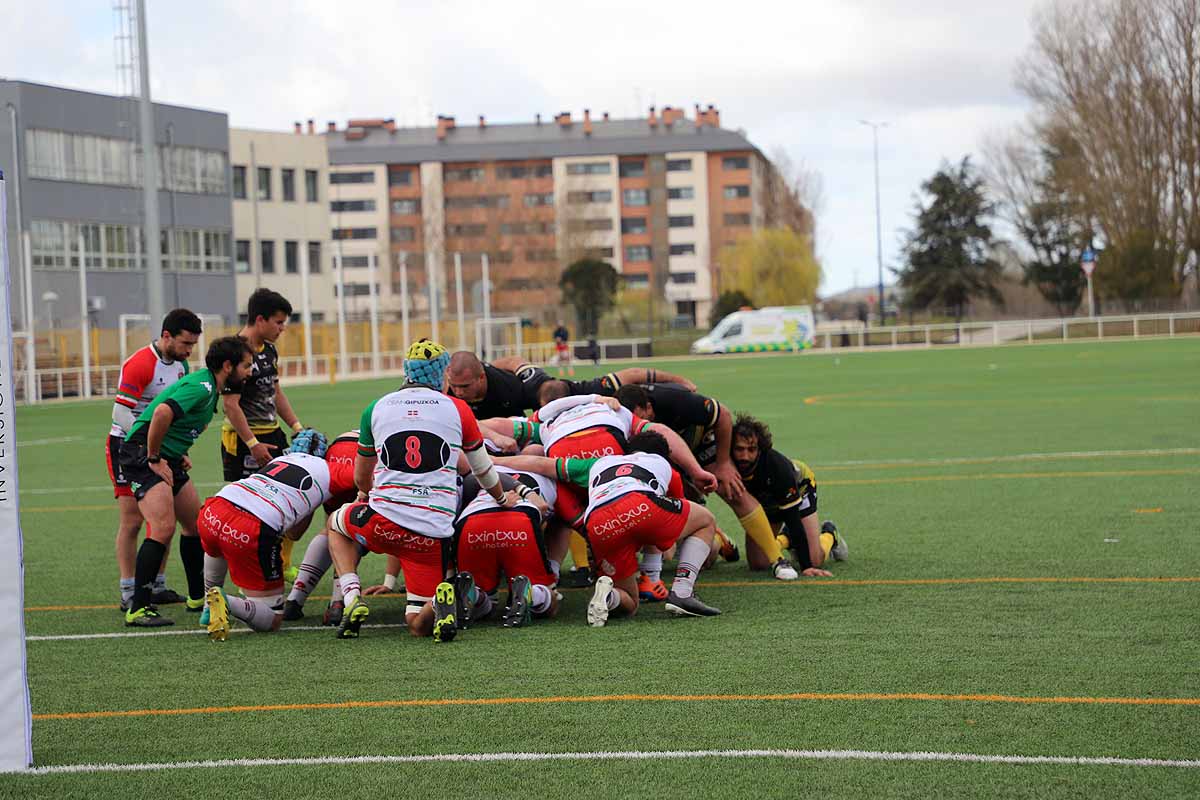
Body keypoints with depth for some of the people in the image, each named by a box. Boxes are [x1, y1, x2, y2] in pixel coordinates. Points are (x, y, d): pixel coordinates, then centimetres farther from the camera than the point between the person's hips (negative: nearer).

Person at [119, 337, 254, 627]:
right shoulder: (201, 387, -19)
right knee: (163, 528, -21)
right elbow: (162, 412, -34)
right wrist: (154, 459, -24)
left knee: (196, 524, 15)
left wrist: (180, 455, 13)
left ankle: (198, 597, 28)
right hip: (142, 453, -10)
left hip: (166, 458, 10)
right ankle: (138, 609, -21)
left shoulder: (211, 388, 13)